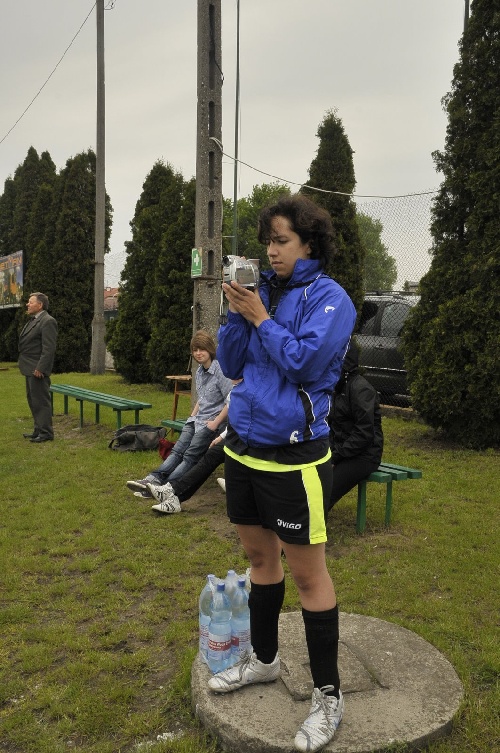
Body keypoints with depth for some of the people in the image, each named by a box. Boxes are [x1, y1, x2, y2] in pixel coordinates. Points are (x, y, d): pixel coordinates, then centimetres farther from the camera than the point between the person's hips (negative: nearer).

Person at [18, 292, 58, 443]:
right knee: (32, 400, 16)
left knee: (41, 401, -4)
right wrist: (26, 366, 14)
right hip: (30, 369, 10)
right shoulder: (34, 320, 16)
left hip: (38, 370, -10)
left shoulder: (47, 321, -15)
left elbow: (49, 348, -20)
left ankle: (46, 433, 3)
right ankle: (38, 430, 25)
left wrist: (40, 368, -22)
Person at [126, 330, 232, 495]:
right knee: (177, 450, -12)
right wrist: (192, 417, 13)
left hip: (213, 421, -7)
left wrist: (216, 423, -16)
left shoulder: (220, 370, -12)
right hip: (197, 419, 7)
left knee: (190, 455, -19)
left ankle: (166, 487, -30)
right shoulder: (199, 372, 14)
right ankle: (154, 478, -26)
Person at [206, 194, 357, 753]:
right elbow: (231, 365, 7)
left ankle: (327, 697, 21)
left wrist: (261, 319, -13)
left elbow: (305, 363, -20)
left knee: (307, 572, 3)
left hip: (293, 454, -7)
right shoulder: (262, 293, 9)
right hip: (244, 445, 7)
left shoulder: (328, 297, -9)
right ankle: (264, 659, 40)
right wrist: (237, 315, -6)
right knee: (259, 555, 20)